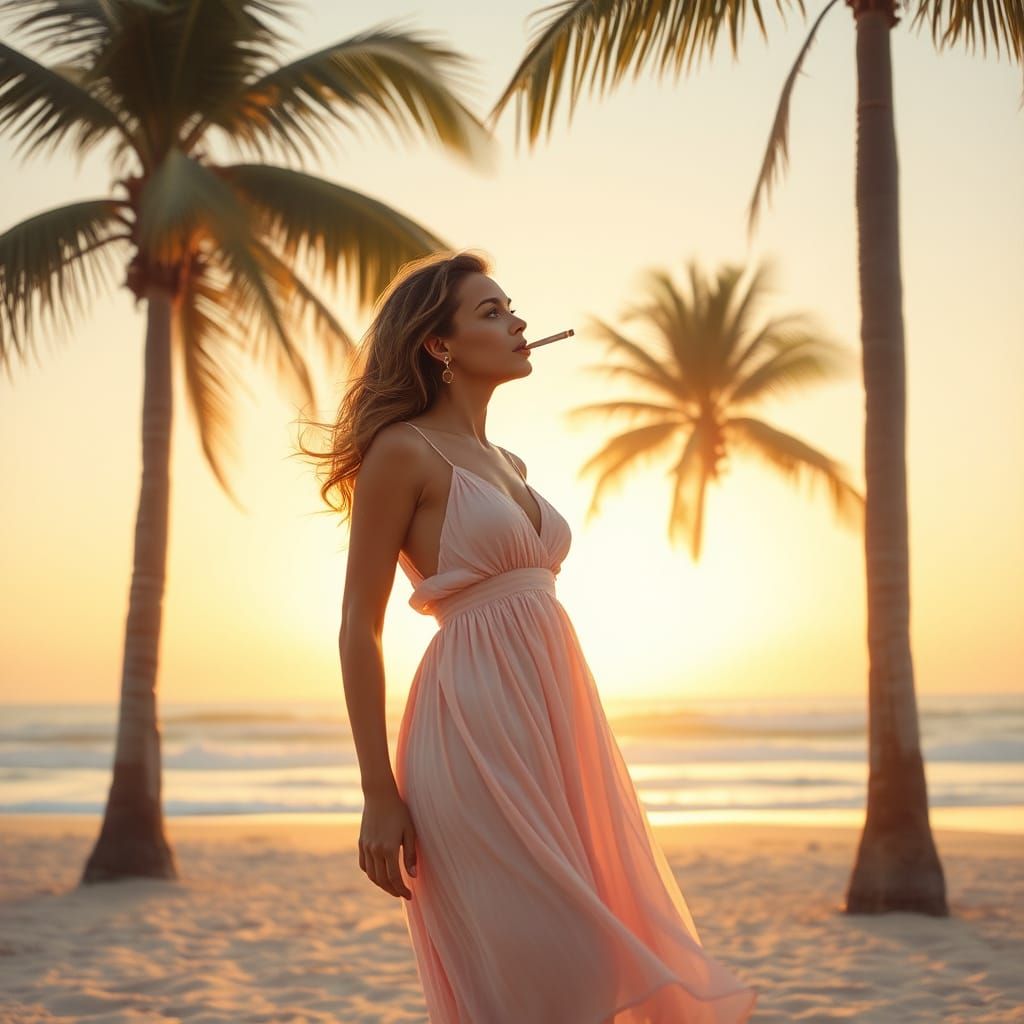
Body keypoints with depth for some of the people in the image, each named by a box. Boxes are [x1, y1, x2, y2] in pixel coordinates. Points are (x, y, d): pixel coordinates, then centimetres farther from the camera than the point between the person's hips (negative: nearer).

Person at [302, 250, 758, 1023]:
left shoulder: (507, 464, 18)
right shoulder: (402, 451, -6)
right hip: (476, 728, -8)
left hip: (549, 721, 8)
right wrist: (380, 795, -14)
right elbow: (360, 626, -9)